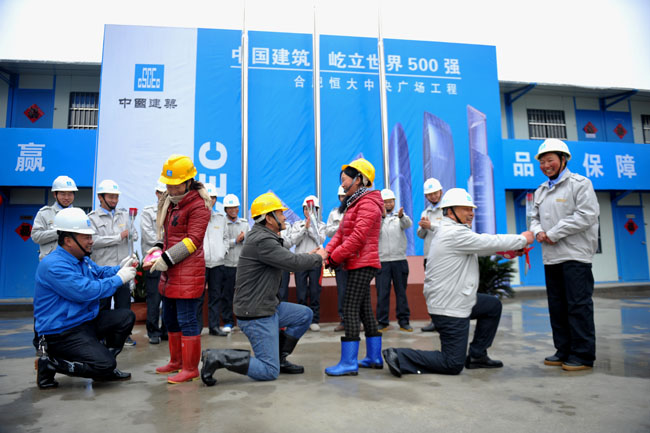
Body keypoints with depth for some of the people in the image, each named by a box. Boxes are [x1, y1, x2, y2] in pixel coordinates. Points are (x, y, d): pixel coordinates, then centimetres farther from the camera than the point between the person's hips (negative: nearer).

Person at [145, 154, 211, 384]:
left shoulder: (198, 205, -13)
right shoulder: (170, 202, 14)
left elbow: (193, 240, -18)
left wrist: (167, 258, -19)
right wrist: (158, 247, 7)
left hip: (188, 271, -10)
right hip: (170, 270, 10)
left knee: (186, 319, -3)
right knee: (169, 317, 19)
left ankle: (190, 368, 10)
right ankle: (176, 361, 35)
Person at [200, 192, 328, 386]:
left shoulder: (264, 237, 11)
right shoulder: (262, 241, -22)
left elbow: (287, 258, 21)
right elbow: (294, 263, -23)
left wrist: (309, 255, 12)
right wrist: (318, 257, -4)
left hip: (268, 307, 10)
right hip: (255, 315, -10)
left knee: (305, 315, 15)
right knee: (269, 372, -4)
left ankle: (279, 358, 21)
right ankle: (217, 357, -3)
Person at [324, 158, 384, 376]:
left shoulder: (368, 204, -12)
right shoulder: (354, 204, 20)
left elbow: (357, 237, -21)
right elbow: (341, 233, 13)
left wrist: (334, 257, -16)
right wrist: (327, 251, -3)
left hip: (362, 264, -10)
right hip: (358, 265, 10)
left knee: (350, 310, -10)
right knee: (364, 309, 13)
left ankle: (349, 363, -7)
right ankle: (374, 358, 22)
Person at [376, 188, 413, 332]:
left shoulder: (401, 216, 10)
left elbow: (408, 224, -14)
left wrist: (401, 216, -37)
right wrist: (382, 217, -28)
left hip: (399, 260, 1)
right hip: (382, 260, -1)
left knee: (401, 291, 7)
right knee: (382, 293, 1)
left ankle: (404, 321, 16)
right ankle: (382, 322, 11)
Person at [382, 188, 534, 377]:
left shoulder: (447, 231, 13)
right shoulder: (455, 233, -21)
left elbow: (482, 245, 17)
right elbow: (490, 243, -15)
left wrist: (512, 247, 6)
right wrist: (522, 239, 2)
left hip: (453, 300, 11)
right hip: (449, 308, -11)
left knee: (493, 306, 25)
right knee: (453, 365, -2)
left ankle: (477, 356, 29)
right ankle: (400, 356, -3)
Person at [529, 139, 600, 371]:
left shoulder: (579, 183, -2)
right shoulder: (541, 191, 18)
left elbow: (587, 215, -13)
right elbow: (535, 217, 23)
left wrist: (554, 233, -13)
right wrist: (538, 231, -1)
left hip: (575, 255, -7)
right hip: (551, 257, 7)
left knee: (579, 304, -4)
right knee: (557, 306, 11)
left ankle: (583, 355, 6)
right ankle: (564, 351, 21)